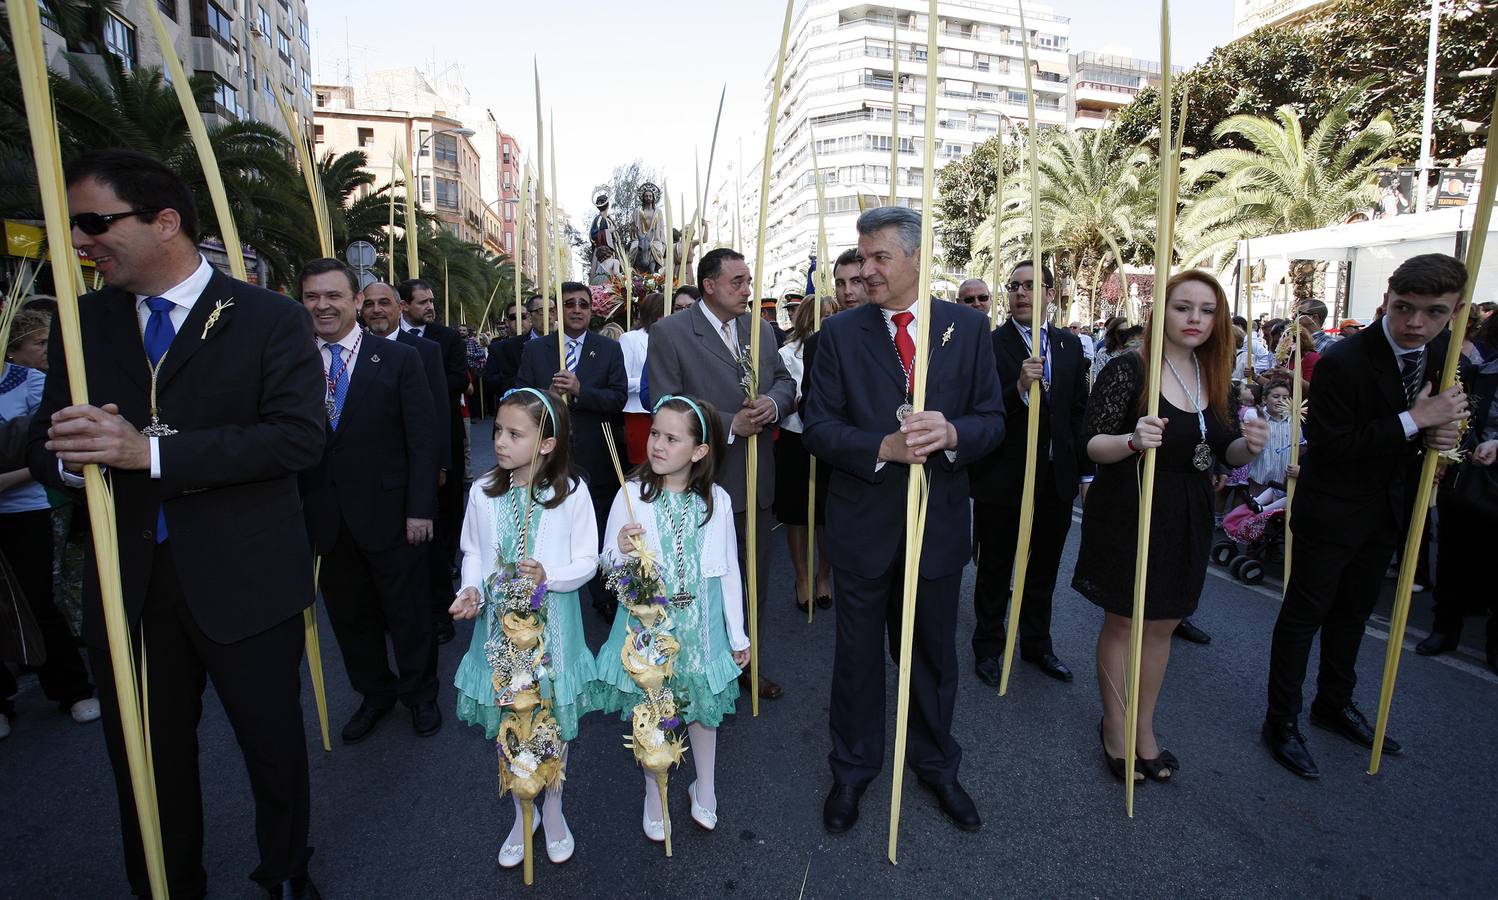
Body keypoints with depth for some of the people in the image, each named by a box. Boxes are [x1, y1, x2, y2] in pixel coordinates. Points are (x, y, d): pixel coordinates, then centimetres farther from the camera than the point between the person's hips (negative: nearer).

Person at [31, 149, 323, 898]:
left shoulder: (271, 319, -8)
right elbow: (43, 445, 7)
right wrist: (73, 456, -17)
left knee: (273, 743, 13)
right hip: (125, 582, 4)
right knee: (145, 759, 17)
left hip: (242, 580, -4)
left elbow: (300, 435, -20)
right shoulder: (84, 321, 8)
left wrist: (151, 450, -25)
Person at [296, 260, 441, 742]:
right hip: (325, 520, 3)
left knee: (408, 612, 11)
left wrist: (420, 508, -11)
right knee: (348, 615, 16)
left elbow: (423, 440, -7)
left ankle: (420, 693, 33)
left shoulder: (399, 359, -5)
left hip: (388, 515, -3)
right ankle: (374, 694, 38)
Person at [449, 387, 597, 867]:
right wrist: (470, 590, -11)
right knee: (507, 724, 16)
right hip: (499, 621, 3)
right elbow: (472, 552, 6)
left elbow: (587, 560, -8)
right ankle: (522, 814, 40)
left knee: (555, 722, 15)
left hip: (552, 622, -2)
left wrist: (549, 576, -24)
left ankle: (553, 810, 41)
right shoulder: (483, 492, -6)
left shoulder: (571, 492, -14)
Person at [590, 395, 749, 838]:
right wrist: (622, 551, -27)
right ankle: (654, 794, 39)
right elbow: (608, 564, -3)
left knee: (702, 705, 17)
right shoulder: (632, 495, -11)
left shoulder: (716, 500, -7)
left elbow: (728, 570, 1)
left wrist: (737, 634, 6)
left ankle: (705, 787, 43)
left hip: (700, 625, 1)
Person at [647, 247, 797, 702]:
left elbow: (784, 380, 12)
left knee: (754, 580, 18)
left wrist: (774, 403, -11)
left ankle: (744, 662, 38)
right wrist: (729, 425, -22)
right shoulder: (669, 333, -10)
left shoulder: (761, 327, 8)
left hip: (756, 480, 6)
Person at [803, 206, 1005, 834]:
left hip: (938, 522, 1)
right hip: (862, 524, -1)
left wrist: (952, 433, -22)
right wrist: (884, 447, -24)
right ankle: (852, 770, 38)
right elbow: (819, 429, -7)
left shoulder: (968, 327, 0)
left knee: (934, 653, 19)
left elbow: (993, 419, 0)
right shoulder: (840, 333, -3)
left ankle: (934, 764, 43)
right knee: (858, 655, 15)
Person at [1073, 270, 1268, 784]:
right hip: (1128, 515, -6)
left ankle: (1145, 728, 33)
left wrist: (1248, 444, -12)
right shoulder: (1127, 370, -13)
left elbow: (1226, 451, 11)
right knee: (1121, 623, 8)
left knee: (1162, 625, 16)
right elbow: (1092, 445, -15)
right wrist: (1133, 440, -35)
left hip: (1185, 521, 6)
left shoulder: (1213, 376, 6)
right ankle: (1114, 727, 26)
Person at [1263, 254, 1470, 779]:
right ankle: (1281, 721, 15)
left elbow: (1435, 407, 13)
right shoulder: (1344, 361, -23)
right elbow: (1329, 444, -23)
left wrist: (1439, 431, -10)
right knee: (1305, 613, 2)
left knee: (1354, 608, 20)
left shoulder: (1440, 350, 0)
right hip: (1332, 510, -7)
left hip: (1386, 508, 8)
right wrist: (1414, 421, -27)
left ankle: (1335, 703, 38)